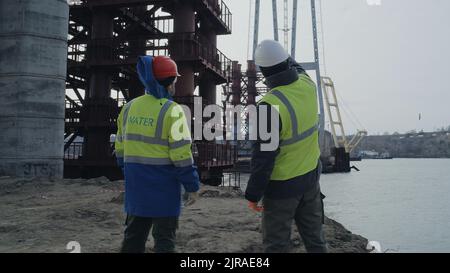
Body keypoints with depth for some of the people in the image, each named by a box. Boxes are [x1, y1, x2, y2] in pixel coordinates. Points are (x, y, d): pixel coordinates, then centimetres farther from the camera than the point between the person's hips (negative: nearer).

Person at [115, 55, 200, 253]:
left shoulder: (129, 108, 6)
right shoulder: (171, 111, -13)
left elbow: (120, 148, 12)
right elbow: (181, 154, -15)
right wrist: (192, 186, -6)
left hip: (135, 186, 6)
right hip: (163, 186, -6)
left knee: (134, 236, 17)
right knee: (164, 239, 5)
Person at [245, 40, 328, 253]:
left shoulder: (271, 106, -26)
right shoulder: (307, 85, -8)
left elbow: (263, 157, -22)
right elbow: (297, 69, 20)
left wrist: (253, 195, -12)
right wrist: (286, 59, 36)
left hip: (282, 186, -7)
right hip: (310, 177, 7)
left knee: (276, 245, 10)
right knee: (315, 239, 20)